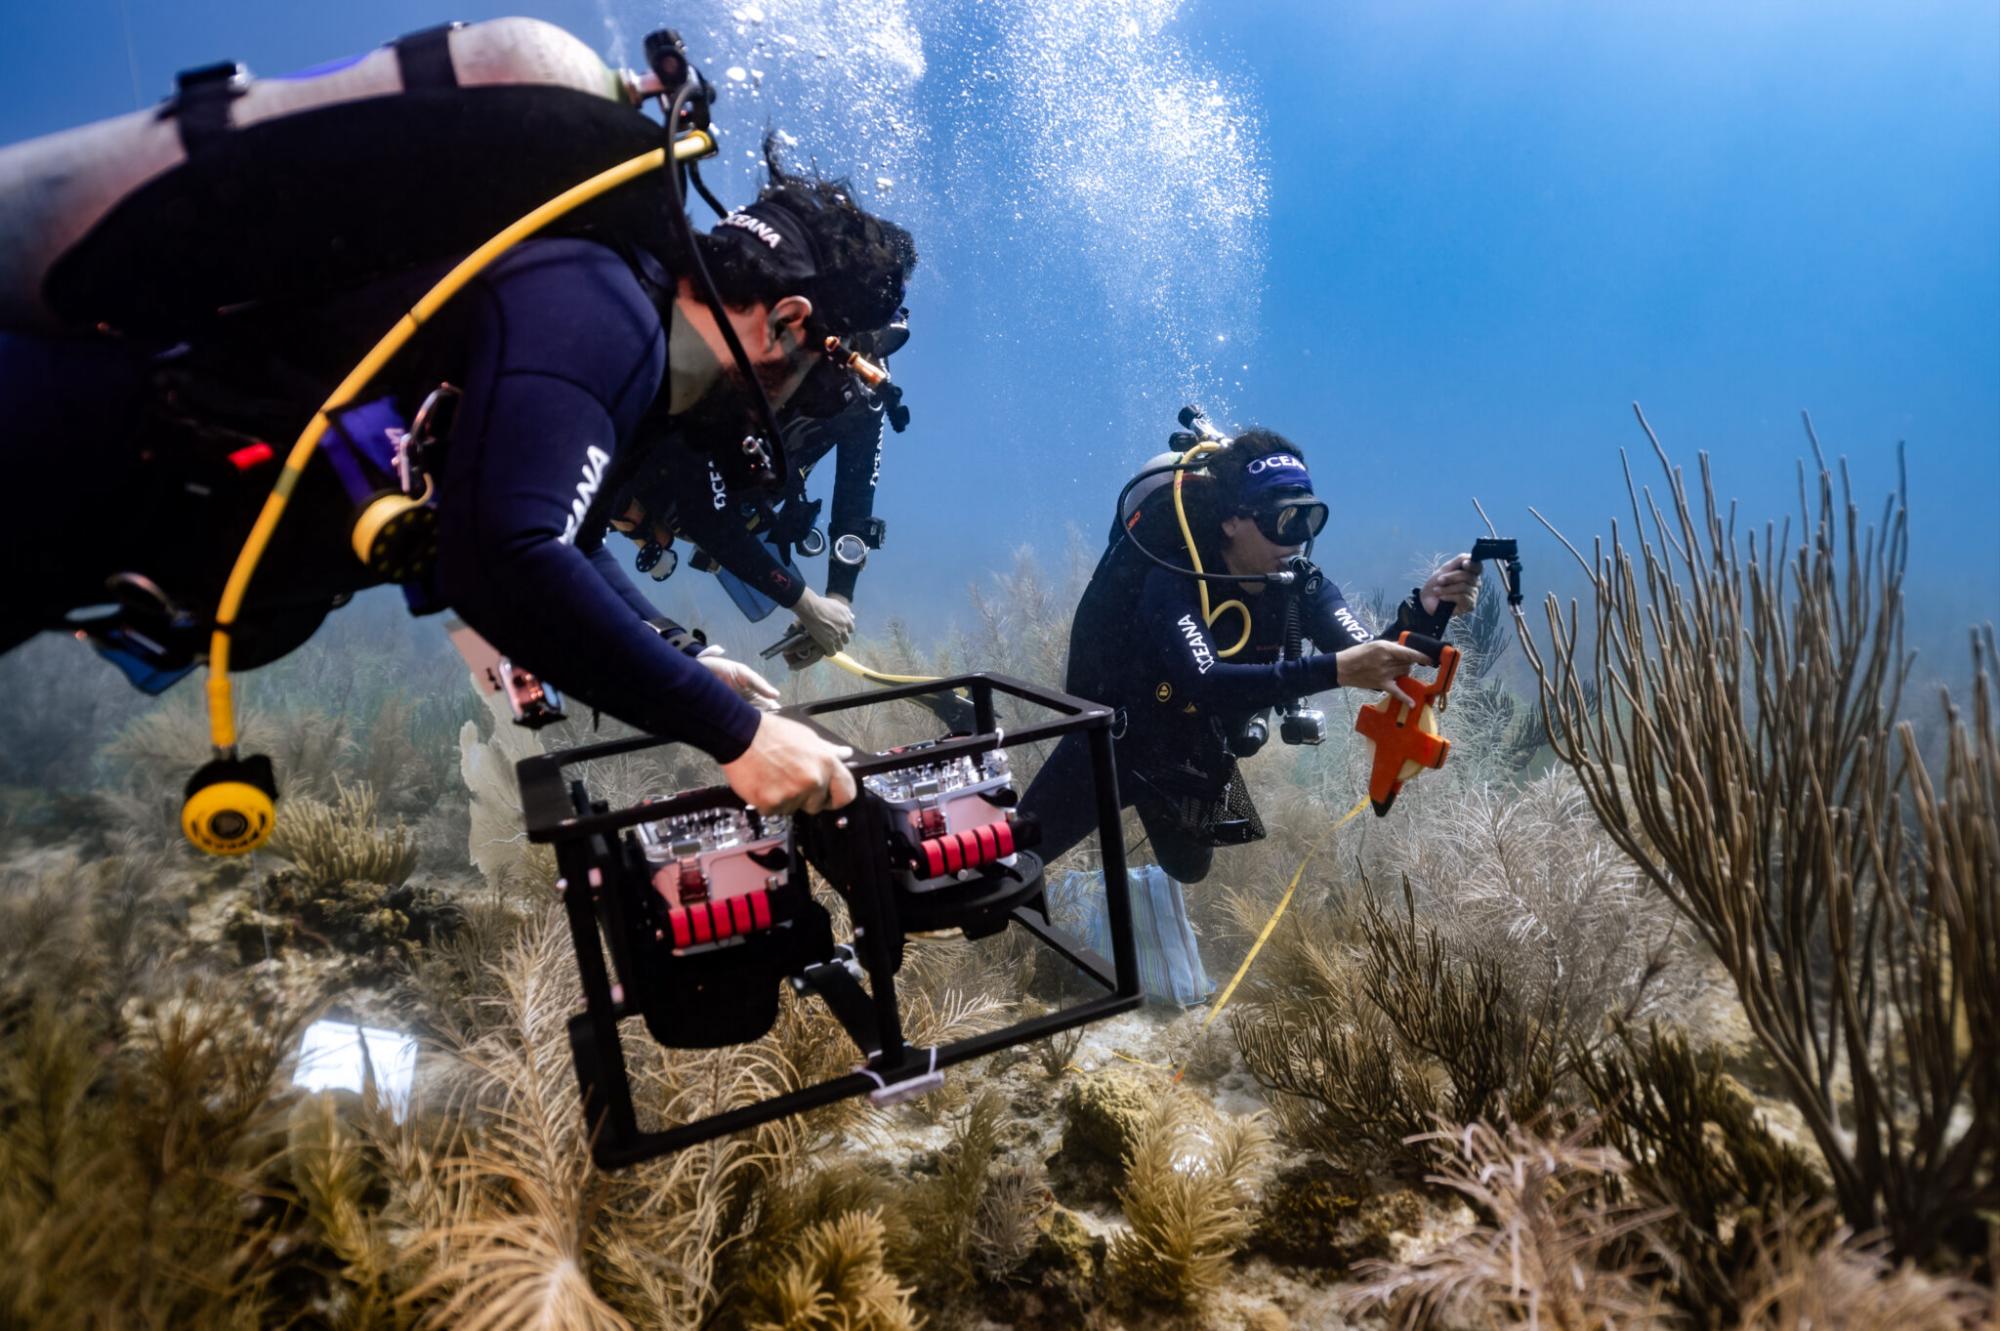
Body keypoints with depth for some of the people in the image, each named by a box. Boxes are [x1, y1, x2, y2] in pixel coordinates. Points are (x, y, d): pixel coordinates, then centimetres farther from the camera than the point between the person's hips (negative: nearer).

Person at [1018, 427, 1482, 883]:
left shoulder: (1302, 584, -17)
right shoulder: (1173, 582, -33)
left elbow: (1370, 662, -30)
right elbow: (1207, 684, -49)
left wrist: (1423, 612, -51)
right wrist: (1335, 669, -58)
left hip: (1202, 758, 6)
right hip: (1118, 743, -5)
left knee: (1188, 871, 30)